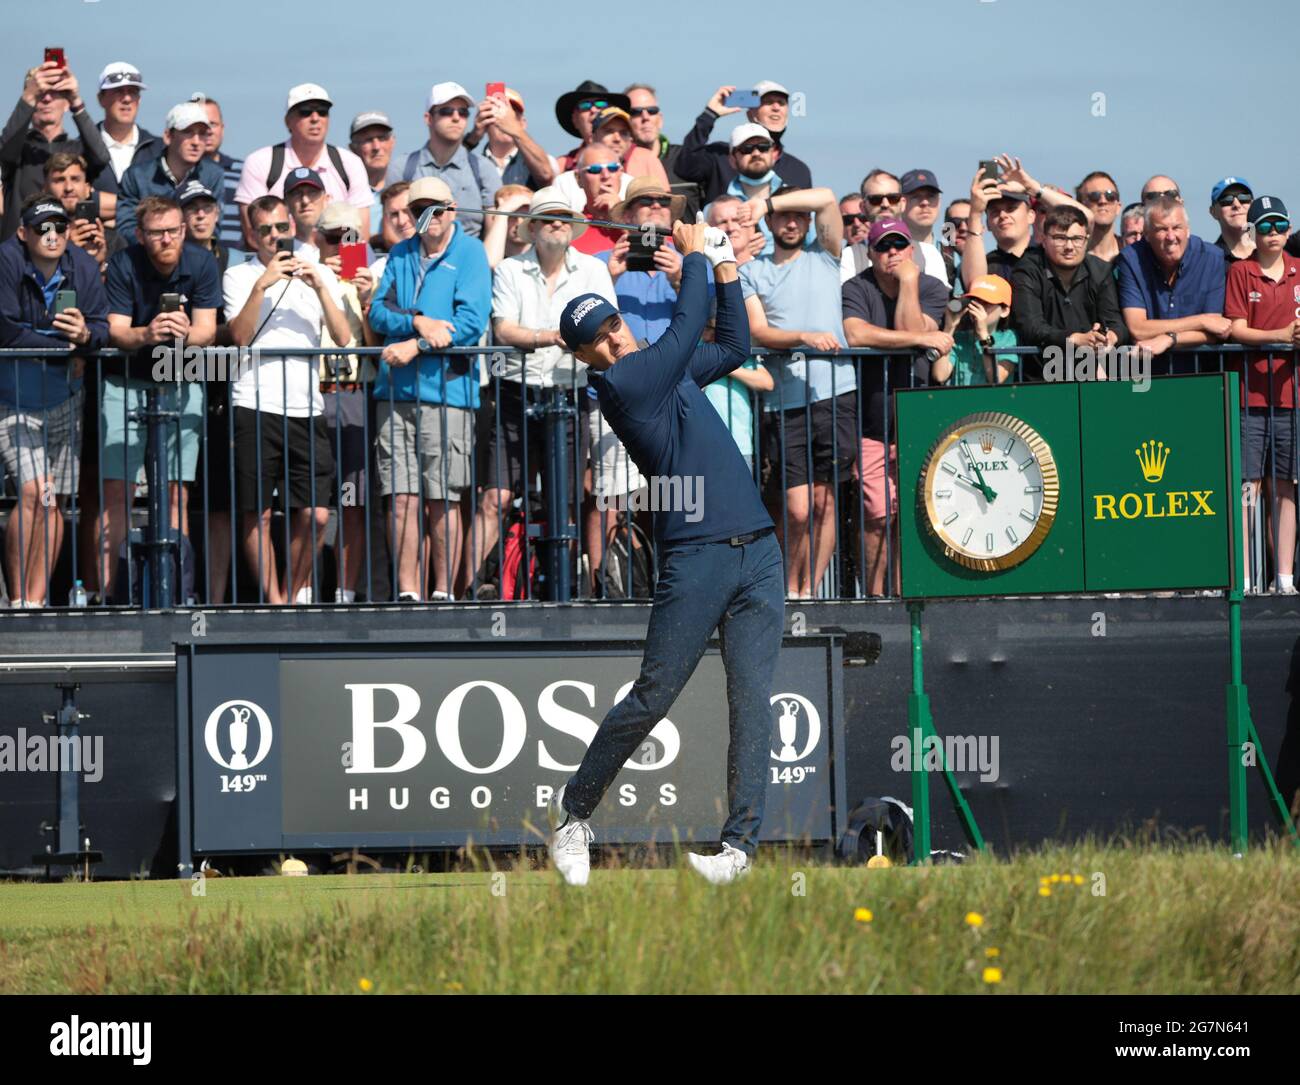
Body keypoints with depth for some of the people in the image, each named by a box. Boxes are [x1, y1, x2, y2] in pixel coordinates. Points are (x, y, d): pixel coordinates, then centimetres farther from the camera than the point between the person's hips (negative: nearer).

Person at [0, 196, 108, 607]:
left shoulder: (84, 268, -4)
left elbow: (104, 329, -5)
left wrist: (86, 334, -29)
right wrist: (67, 352, -15)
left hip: (63, 400, 5)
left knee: (54, 499, 5)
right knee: (33, 491, -18)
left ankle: (37, 598, 13)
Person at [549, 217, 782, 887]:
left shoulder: (667, 370, 18)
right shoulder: (619, 383, -6)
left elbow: (733, 347, 31)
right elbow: (687, 329, -7)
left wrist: (725, 267, 22)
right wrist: (695, 256, 7)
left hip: (757, 554, 7)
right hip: (695, 556, -7)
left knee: (752, 701, -3)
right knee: (653, 697, -3)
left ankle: (741, 844, -6)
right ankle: (574, 808, 15)